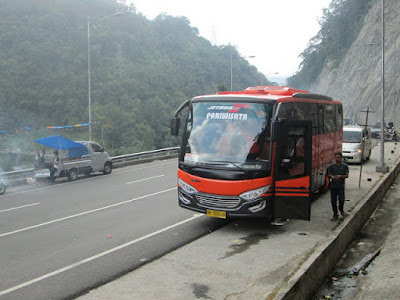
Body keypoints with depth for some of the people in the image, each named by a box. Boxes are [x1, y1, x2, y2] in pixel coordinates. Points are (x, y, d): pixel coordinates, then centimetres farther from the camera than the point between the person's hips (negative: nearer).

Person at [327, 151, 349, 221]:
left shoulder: (345, 166, 1)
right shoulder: (332, 166, 4)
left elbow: (347, 175, -3)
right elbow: (328, 175, 6)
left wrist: (340, 176, -22)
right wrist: (332, 176, -17)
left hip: (341, 186, -1)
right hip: (333, 186, 2)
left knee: (341, 200, -10)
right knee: (333, 201, 4)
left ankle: (341, 210, 23)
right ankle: (335, 215, 17)